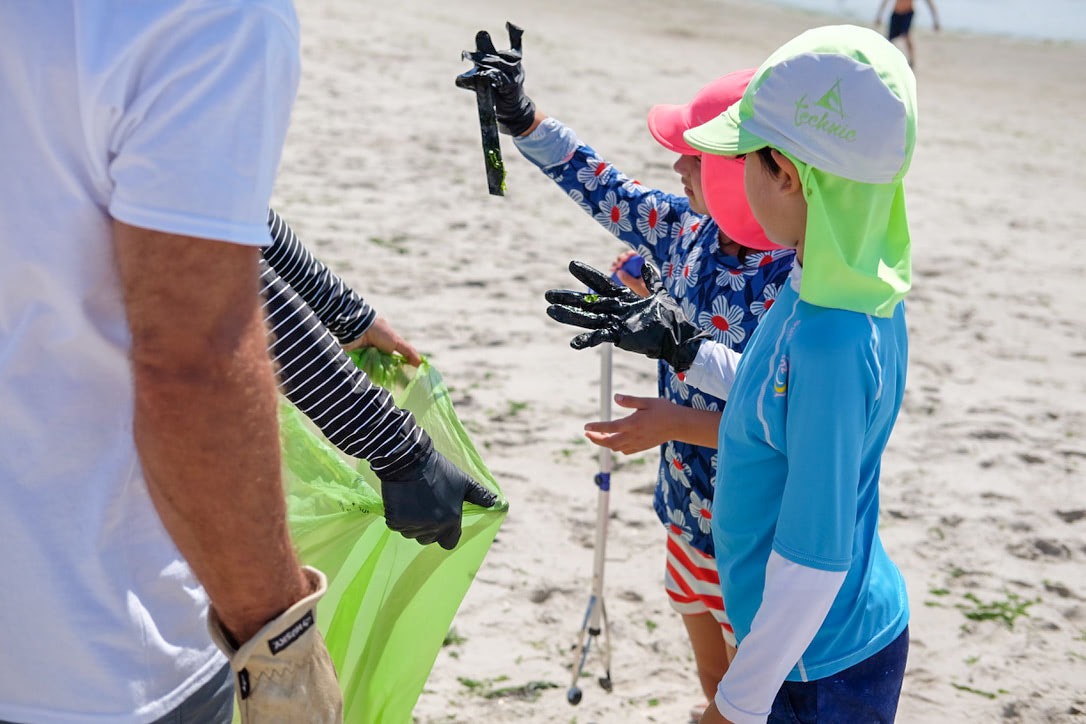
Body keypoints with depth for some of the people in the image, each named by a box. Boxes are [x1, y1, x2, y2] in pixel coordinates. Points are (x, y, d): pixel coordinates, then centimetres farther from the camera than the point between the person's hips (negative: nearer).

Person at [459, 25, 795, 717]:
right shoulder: (692, 231, -6)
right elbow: (609, 193, 8)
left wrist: (678, 422, -32)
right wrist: (521, 117, 5)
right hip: (689, 512, 7)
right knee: (714, 676, 28)